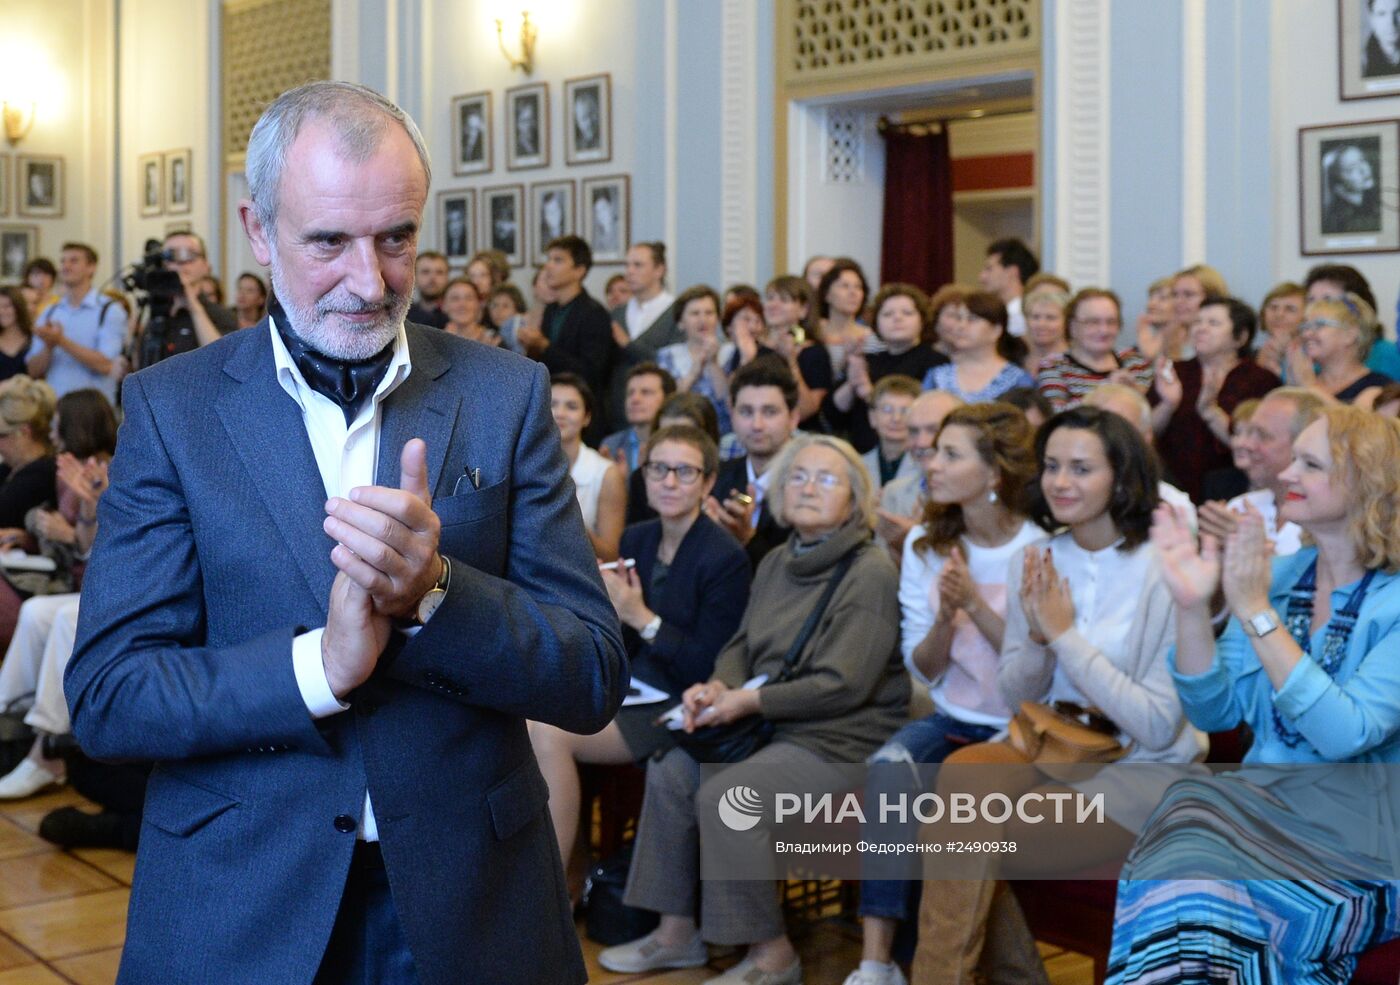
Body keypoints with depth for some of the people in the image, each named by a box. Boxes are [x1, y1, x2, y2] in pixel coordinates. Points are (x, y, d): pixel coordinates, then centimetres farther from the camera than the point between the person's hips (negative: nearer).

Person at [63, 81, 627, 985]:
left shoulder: (505, 393, -4)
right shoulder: (172, 406, -5)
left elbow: (595, 682, -7)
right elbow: (103, 696, -9)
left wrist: (434, 590, -24)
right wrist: (318, 663, -24)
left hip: (472, 907, 1)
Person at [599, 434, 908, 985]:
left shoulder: (870, 573, -13)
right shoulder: (777, 564, 12)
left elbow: (844, 685, -19)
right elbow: (741, 646, 17)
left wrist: (750, 700, -16)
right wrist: (717, 687, -6)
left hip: (841, 743, -8)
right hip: (777, 730, 8)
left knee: (722, 795, -24)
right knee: (670, 771, -7)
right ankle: (678, 933, 4)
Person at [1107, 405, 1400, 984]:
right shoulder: (1279, 576, 9)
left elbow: (1344, 734, -20)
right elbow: (1215, 712, 6)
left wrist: (1255, 613, -21)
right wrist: (1193, 607, -9)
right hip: (1265, 803, 5)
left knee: (1189, 889, -28)